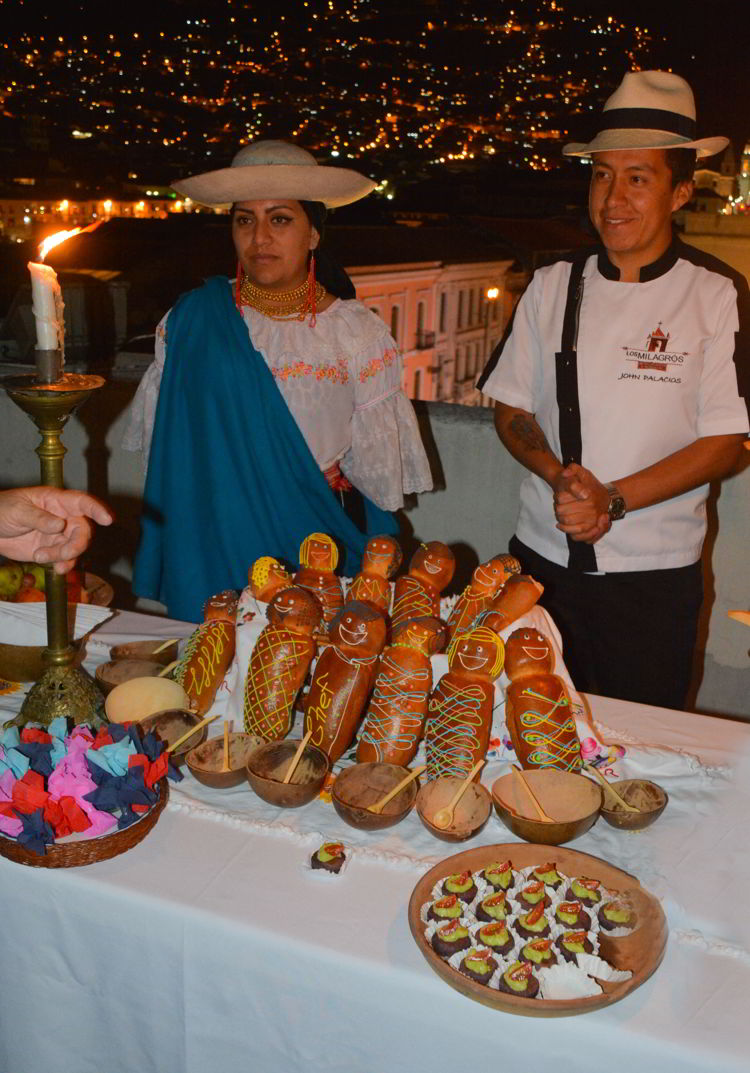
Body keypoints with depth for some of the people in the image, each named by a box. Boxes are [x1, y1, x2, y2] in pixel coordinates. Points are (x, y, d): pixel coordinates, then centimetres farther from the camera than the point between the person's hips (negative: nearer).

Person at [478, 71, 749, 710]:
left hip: (654, 571, -2)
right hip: (544, 556, 3)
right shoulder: (555, 285, 4)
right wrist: (558, 476, -13)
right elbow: (511, 407, 6)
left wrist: (613, 500, -17)